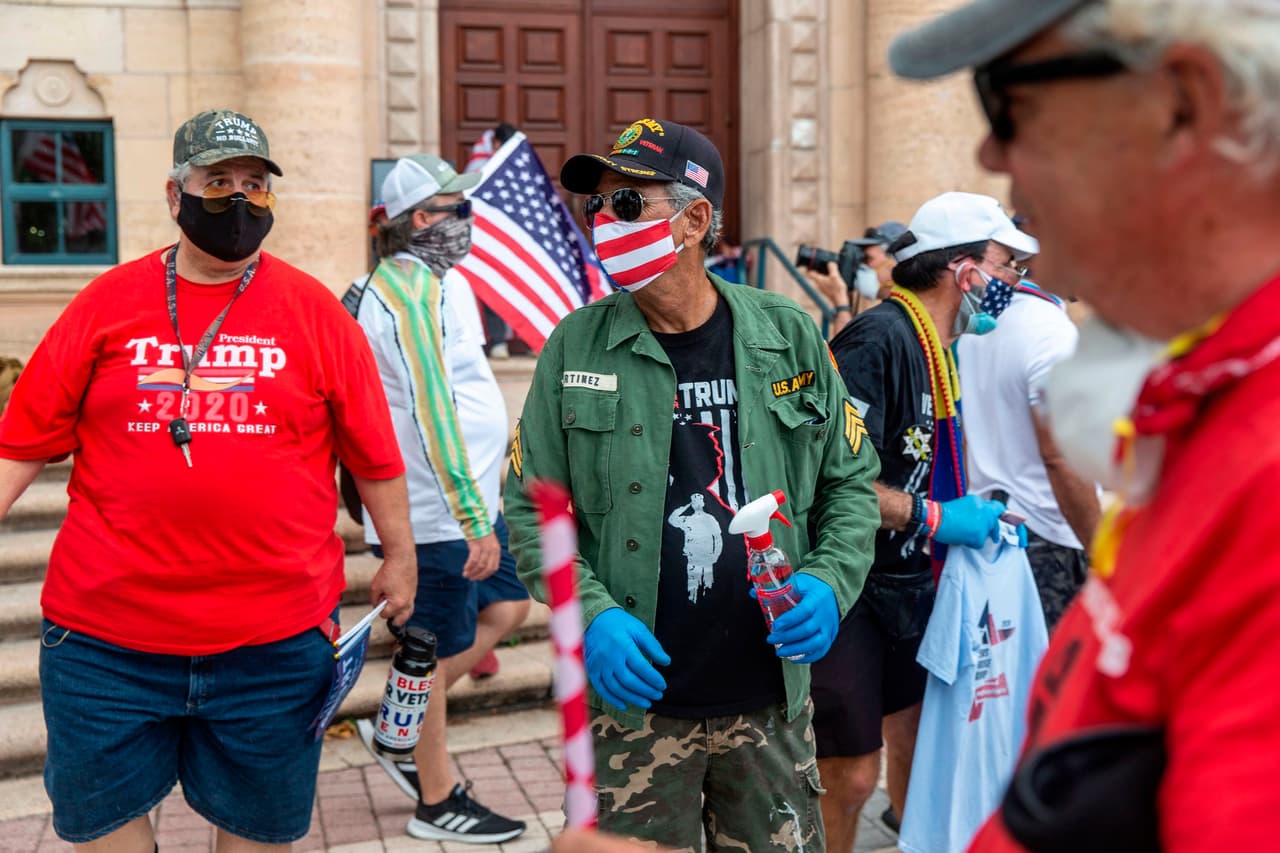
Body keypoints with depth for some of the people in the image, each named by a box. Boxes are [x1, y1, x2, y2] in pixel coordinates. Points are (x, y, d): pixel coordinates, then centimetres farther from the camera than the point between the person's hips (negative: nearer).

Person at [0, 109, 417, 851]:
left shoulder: (315, 310, 0)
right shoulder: (108, 303, 2)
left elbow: (373, 453, 5)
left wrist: (400, 557, 9)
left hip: (274, 636, 0)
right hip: (105, 632, 1)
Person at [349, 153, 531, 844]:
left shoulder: (415, 281, 14)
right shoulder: (416, 288, -19)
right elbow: (432, 412, -26)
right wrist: (474, 520, -26)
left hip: (464, 497, 10)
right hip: (436, 510, -10)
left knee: (506, 607, 17)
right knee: (435, 651, 3)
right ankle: (437, 802, 20)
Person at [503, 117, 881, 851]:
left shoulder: (788, 336, 0)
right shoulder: (578, 346, -2)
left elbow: (852, 481, 7)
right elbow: (530, 506, 0)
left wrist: (828, 581, -9)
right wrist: (592, 614, -14)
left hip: (772, 697, 1)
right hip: (635, 697, -1)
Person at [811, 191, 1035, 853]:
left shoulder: (935, 345, 11)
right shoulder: (878, 339, -20)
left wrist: (974, 513, 4)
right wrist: (932, 518, -22)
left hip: (908, 584, 9)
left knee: (913, 737, 19)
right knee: (850, 773, -2)